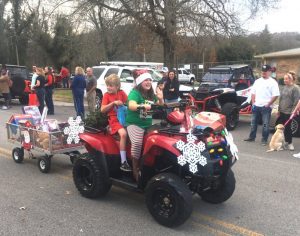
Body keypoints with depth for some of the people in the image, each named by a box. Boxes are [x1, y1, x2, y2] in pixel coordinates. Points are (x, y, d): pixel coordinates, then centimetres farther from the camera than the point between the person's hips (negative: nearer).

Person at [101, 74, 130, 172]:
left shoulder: (122, 93, 10)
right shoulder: (107, 95, 3)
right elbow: (102, 110, -5)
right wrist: (113, 103, -15)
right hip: (114, 120, -4)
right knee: (123, 134, -30)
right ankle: (123, 162, -27)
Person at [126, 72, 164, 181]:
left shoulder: (151, 95, 14)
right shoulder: (134, 93, -8)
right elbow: (131, 106, -26)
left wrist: (160, 99, -3)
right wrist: (142, 106, -46)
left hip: (148, 124, 7)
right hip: (134, 123, -7)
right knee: (137, 143, -30)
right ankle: (135, 169, -14)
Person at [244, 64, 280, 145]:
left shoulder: (273, 82, -5)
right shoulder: (257, 81, 11)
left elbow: (275, 95, -11)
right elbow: (253, 93, 13)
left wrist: (268, 104, -14)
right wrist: (253, 103, 2)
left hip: (266, 107, -5)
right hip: (256, 106, 5)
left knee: (265, 124, 0)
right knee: (253, 123, 12)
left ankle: (264, 140, 9)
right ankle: (252, 137, 24)